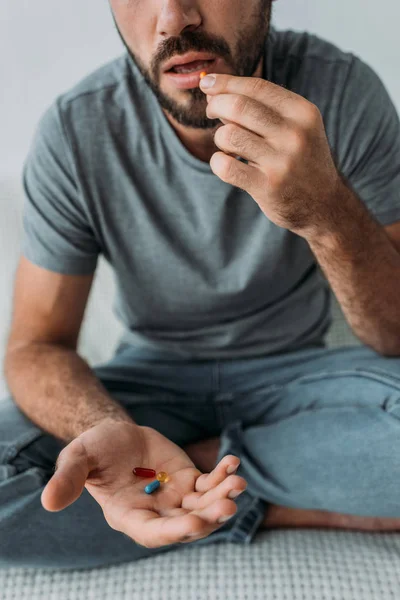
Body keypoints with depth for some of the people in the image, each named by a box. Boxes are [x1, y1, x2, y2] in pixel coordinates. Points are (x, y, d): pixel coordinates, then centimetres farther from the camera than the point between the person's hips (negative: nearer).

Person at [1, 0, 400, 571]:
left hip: (292, 371, 0)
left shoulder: (345, 92, -17)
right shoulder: (74, 131, -17)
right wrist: (110, 431, -35)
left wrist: (328, 211, -38)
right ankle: (280, 507, -10)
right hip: (153, 378, 1)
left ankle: (198, 456, -9)